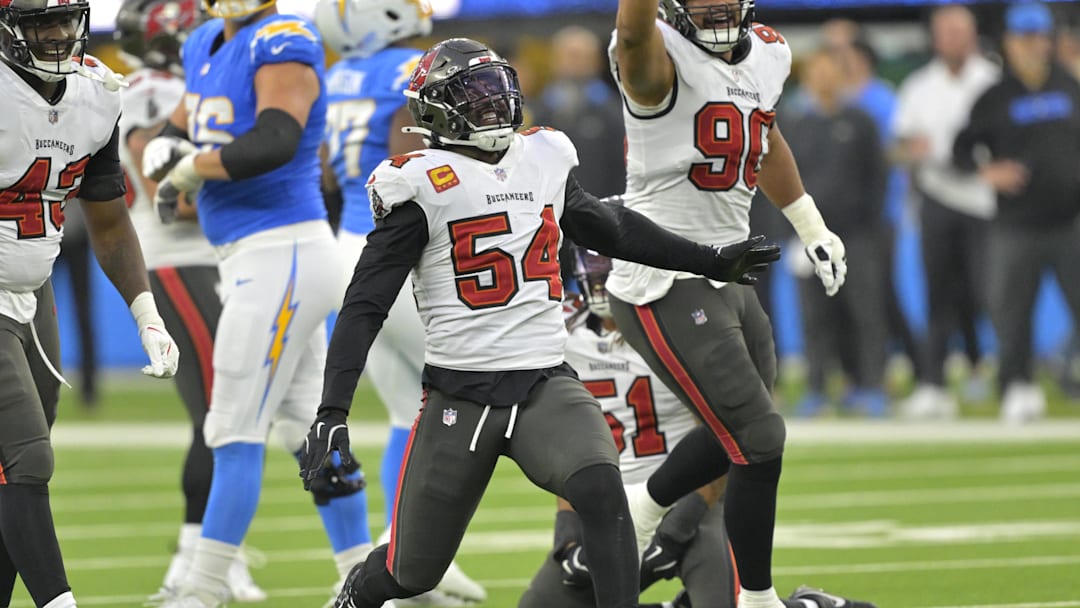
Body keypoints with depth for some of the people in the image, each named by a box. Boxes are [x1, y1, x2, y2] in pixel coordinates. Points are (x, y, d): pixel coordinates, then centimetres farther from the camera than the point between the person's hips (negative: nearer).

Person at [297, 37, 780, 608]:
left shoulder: (542, 162, 8)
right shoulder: (424, 186, -8)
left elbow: (608, 227, 26)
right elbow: (365, 304, -10)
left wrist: (714, 261, 28)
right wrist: (332, 410, -19)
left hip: (546, 386, 3)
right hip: (459, 397, -3)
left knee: (601, 492, -27)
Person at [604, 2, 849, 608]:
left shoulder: (768, 55, 8)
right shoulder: (660, 60, -17)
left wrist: (813, 229, 32)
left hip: (729, 280, 9)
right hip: (666, 289, -9)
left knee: (737, 433, 21)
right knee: (760, 439, -6)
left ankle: (635, 513, 42)